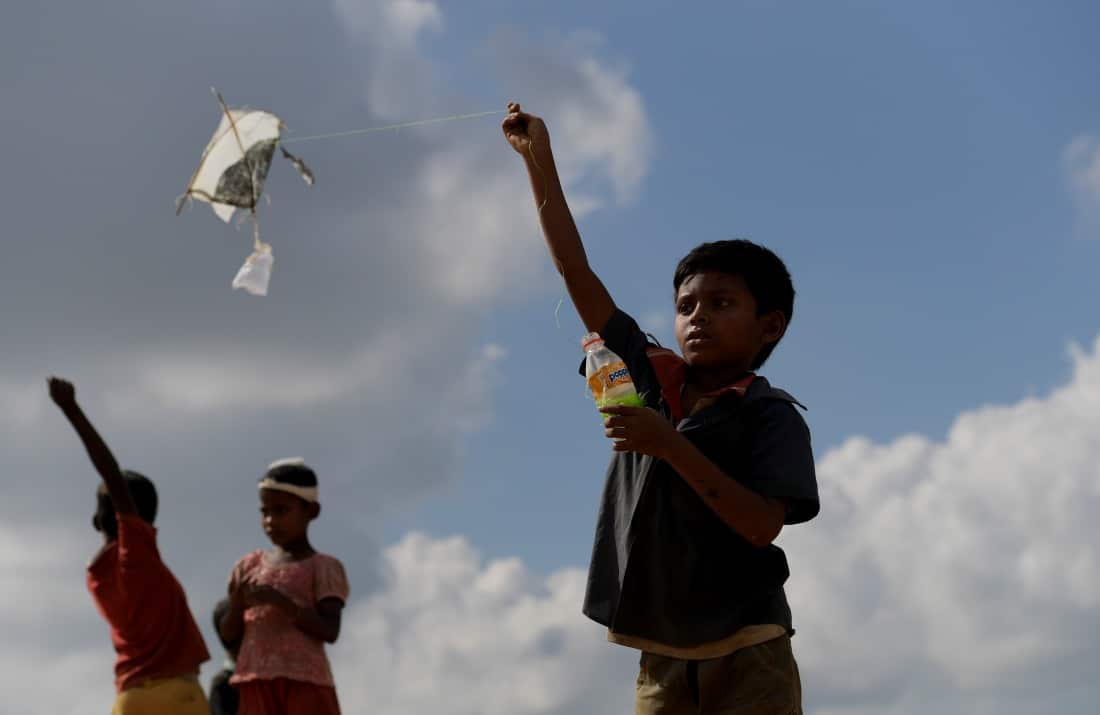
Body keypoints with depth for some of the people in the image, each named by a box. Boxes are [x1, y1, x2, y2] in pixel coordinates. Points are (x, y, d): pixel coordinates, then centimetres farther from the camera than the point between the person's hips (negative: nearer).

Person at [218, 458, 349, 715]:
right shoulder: (249, 566, 15)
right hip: (258, 686, 4)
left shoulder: (324, 568, 4)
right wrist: (238, 603, -9)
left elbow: (330, 631, -8)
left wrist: (282, 602, -19)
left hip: (306, 683, -3)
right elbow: (228, 633, 13)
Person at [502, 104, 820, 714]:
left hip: (748, 660, -4)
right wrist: (538, 159, 7)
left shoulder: (771, 415, -2)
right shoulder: (651, 380, 10)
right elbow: (577, 275, 9)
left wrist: (670, 445, -19)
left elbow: (762, 524, -16)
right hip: (662, 662, 4)